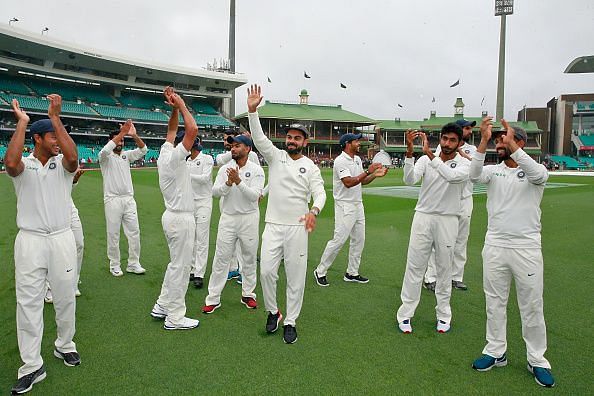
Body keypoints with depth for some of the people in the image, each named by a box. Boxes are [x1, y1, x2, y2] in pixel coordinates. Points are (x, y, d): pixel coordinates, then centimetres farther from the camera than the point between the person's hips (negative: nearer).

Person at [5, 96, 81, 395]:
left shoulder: (62, 164, 3)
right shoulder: (24, 165, 0)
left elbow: (73, 157, -22)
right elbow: (10, 163, -25)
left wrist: (55, 117, -21)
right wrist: (21, 123, -18)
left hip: (62, 239, 1)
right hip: (30, 241, -1)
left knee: (65, 297, 13)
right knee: (28, 302, 2)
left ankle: (64, 345, 34)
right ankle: (32, 366, 11)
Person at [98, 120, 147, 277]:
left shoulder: (126, 155, 12)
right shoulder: (106, 157, -2)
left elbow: (143, 150, 1)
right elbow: (105, 150, -26)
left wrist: (134, 136, -17)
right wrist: (122, 133, -28)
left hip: (129, 199, 5)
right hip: (113, 200, -5)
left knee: (134, 231, 5)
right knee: (113, 234, 3)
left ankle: (133, 264, 14)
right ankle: (114, 265, 16)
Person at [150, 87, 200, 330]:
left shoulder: (165, 153, 8)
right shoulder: (174, 157, -16)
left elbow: (172, 130, 23)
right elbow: (192, 129, -25)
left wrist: (175, 108, 12)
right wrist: (181, 105, -13)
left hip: (172, 216, 10)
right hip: (181, 218, -10)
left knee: (177, 263, 20)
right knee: (181, 266, -2)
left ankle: (162, 306, 28)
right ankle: (175, 317, 8)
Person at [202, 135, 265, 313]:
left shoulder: (256, 170, -6)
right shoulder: (225, 168, 4)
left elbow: (254, 196, -17)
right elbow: (215, 191, -6)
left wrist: (239, 181, -27)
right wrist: (228, 183, -23)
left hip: (249, 218, -1)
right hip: (228, 218, 2)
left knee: (249, 258, 10)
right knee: (221, 258, 3)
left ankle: (248, 294, 26)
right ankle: (213, 298, 11)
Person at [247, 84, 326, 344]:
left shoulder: (310, 167, 3)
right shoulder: (275, 156, 6)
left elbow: (320, 193, -8)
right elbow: (259, 138, -9)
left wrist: (314, 211, -30)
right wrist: (253, 110, -23)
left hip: (298, 227, 0)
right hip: (273, 226, 1)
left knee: (296, 276, 3)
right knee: (266, 270, -5)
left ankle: (290, 322, 17)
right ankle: (272, 311, 21)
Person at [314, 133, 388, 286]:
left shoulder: (357, 159, 14)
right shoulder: (341, 160, -14)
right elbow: (348, 182, -24)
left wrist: (375, 175, 1)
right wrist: (368, 172, -25)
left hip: (358, 205, 9)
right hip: (345, 206, -9)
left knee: (359, 239, 11)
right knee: (339, 240, -10)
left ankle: (352, 273, 21)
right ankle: (320, 271, 3)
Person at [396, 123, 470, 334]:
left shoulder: (464, 164, -3)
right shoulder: (425, 160, 1)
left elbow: (452, 176, -26)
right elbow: (409, 180, -16)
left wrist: (430, 153, -29)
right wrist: (409, 152, -27)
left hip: (448, 220, 0)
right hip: (423, 217, 1)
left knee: (444, 268, 10)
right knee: (414, 266, 3)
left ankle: (443, 314, 24)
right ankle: (405, 313, 11)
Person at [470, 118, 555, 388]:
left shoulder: (532, 171, -3)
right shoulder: (493, 170, 4)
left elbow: (540, 175, -27)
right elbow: (474, 175, -18)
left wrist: (513, 147, -35)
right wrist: (483, 142, -28)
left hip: (527, 249, -3)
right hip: (494, 247, 3)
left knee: (532, 307, 8)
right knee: (495, 303, 12)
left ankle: (537, 360, 23)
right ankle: (496, 352, 26)